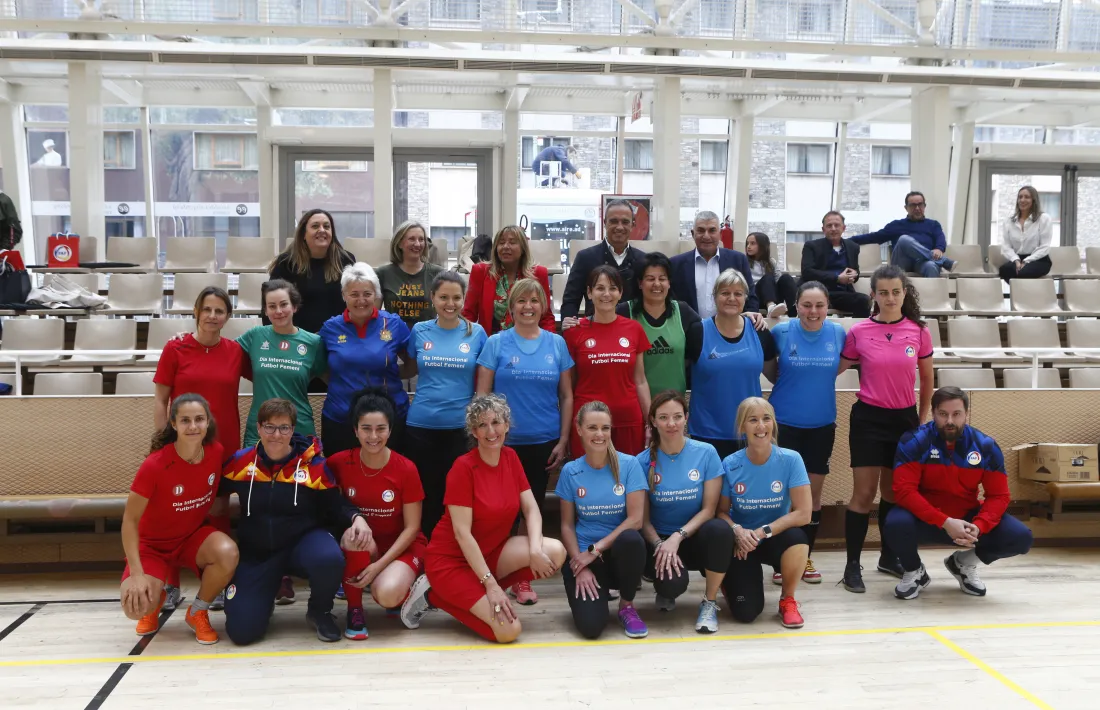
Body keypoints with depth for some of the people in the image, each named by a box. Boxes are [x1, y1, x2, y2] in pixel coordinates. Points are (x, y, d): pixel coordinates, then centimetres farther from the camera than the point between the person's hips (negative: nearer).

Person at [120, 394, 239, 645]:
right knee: (136, 606, -28)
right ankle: (155, 599, 14)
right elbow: (130, 520, -21)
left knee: (228, 554, -31)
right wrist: (137, 574, -27)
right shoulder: (155, 464, -26)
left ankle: (198, 612, -2)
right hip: (152, 544, -3)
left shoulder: (215, 452, -14)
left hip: (193, 536, 3)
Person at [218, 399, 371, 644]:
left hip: (304, 540, -1)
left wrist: (356, 519, -23)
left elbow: (335, 505, -3)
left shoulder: (313, 465, -8)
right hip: (256, 553, 2)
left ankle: (320, 612, -3)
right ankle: (265, 590, 24)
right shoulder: (240, 462, -3)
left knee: (329, 559, -38)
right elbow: (216, 493, 13)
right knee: (241, 630, -12)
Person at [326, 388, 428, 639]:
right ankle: (354, 609, -11)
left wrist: (380, 565, -20)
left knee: (387, 594, -31)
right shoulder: (339, 463, -10)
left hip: (401, 547, -2)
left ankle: (408, 582, 6)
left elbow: (411, 528, -11)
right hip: (360, 548, 2)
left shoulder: (406, 469, -14)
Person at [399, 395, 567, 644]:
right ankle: (434, 596, 0)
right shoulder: (463, 466, -18)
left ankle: (478, 596, 1)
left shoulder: (510, 457, 1)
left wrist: (535, 549, -20)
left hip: (491, 552, 7)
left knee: (555, 552, -17)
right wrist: (490, 584, -24)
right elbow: (462, 533, -21)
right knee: (509, 630, -21)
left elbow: (531, 508, -1)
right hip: (452, 559, -7)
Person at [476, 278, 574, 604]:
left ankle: (522, 577, 22)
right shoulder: (496, 344, -2)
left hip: (543, 442, 2)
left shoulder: (556, 344, 4)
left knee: (533, 508, 10)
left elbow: (566, 396, 5)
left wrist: (563, 441, 0)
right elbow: (482, 395, -2)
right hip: (504, 442, -2)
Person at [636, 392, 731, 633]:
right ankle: (665, 589, 9)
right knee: (673, 583, -32)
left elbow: (709, 509, -8)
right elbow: (643, 518, -3)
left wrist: (678, 537, -21)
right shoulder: (643, 461, -5)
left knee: (720, 529, -34)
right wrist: (660, 545, -21)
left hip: (695, 538, 1)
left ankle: (709, 603, -11)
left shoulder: (706, 453, -6)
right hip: (660, 541, -1)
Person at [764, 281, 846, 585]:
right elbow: (770, 372, 3)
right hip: (784, 422, -2)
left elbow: (837, 368, 10)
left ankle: (806, 557, 24)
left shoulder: (838, 332, -4)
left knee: (814, 492, 10)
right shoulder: (781, 331, -9)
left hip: (822, 424, 2)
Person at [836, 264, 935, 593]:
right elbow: (834, 370, 4)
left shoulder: (918, 331, -1)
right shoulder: (859, 332, -6)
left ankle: (889, 556, 29)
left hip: (905, 418, 3)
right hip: (869, 418, -2)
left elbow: (927, 379, 9)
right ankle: (852, 565, 6)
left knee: (894, 491, 13)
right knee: (864, 493, -3)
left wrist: (923, 418, 10)